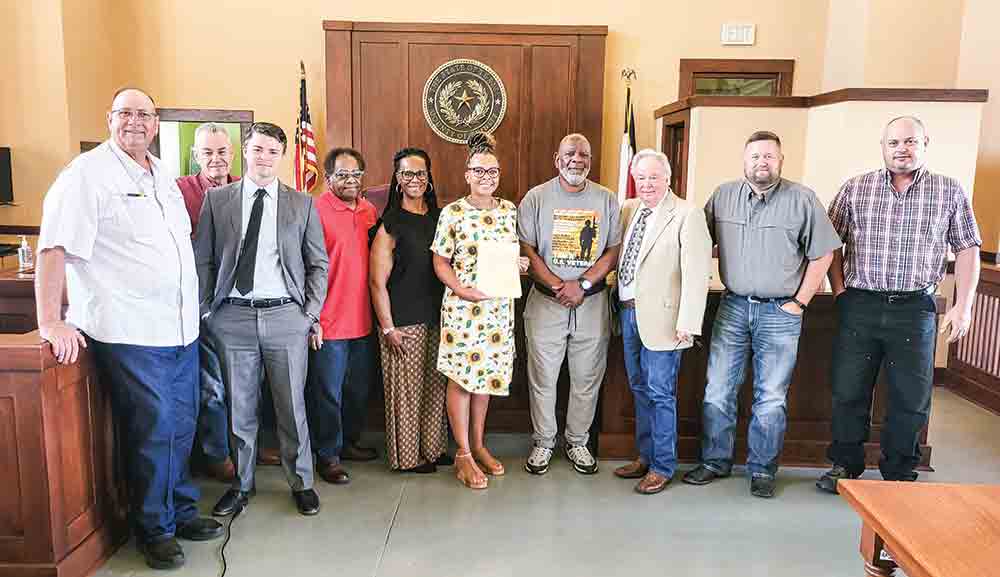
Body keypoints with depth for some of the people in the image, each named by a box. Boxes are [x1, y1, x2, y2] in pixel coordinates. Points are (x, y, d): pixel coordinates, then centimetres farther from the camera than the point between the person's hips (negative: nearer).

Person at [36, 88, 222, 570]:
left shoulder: (163, 175, 16)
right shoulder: (87, 174, -7)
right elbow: (54, 247, -13)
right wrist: (50, 321, -18)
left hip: (182, 328, 7)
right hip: (130, 333, -7)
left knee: (181, 428, 14)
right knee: (152, 433, -1)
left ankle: (181, 511, 30)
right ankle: (155, 530, 17)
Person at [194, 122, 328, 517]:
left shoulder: (302, 204, 5)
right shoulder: (217, 200, 6)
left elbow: (318, 264, 6)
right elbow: (203, 260, 6)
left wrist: (313, 313, 0)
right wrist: (204, 311, 1)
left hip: (286, 316, 0)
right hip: (233, 317, 1)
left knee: (292, 406, 7)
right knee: (240, 408, 11)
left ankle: (301, 483, 23)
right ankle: (242, 484, 28)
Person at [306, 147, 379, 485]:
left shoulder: (370, 211, 9)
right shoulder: (317, 210, -11)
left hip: (362, 319, 7)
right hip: (329, 320, -7)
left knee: (359, 388, 19)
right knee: (328, 393, 4)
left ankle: (349, 441, 37)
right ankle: (328, 455, 19)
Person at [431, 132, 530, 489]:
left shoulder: (510, 211, 7)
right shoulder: (453, 213, -7)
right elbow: (440, 262, -4)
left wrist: (519, 265, -4)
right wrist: (462, 289, -18)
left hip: (499, 306, 5)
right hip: (462, 307, -4)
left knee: (486, 374, 13)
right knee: (462, 376, 0)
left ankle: (478, 445, 29)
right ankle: (463, 455, 13)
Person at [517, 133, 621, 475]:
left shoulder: (606, 200, 5)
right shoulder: (536, 198, 1)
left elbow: (613, 251, 1)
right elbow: (526, 250, -5)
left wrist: (581, 284, -12)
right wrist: (558, 286, -15)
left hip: (592, 303, 2)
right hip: (545, 302, -1)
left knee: (587, 379, 10)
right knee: (542, 377, 6)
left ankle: (577, 442, 27)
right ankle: (543, 443, 23)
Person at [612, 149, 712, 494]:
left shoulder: (687, 215, -10)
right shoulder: (628, 210, 10)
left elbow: (696, 273, -15)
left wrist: (688, 323, -19)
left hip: (661, 317, -7)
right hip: (629, 311, 7)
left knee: (660, 392, 2)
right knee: (639, 389, 17)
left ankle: (662, 467, 17)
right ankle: (645, 456, 32)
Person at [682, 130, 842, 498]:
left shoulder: (802, 200, -3)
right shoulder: (723, 196, 5)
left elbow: (822, 254, 0)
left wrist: (799, 302, -4)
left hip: (780, 313, -2)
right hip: (733, 307, 3)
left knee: (771, 398, 6)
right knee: (717, 392, 6)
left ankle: (762, 470, 20)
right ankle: (715, 461, 21)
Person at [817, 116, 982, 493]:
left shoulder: (950, 191, 5)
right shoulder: (855, 188, 4)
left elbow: (967, 250, 6)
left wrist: (963, 307, 0)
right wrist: (839, 291, 1)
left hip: (915, 308, 0)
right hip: (859, 305, 0)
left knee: (911, 397, 8)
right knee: (848, 391, 6)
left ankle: (899, 474, 25)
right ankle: (844, 465, 23)